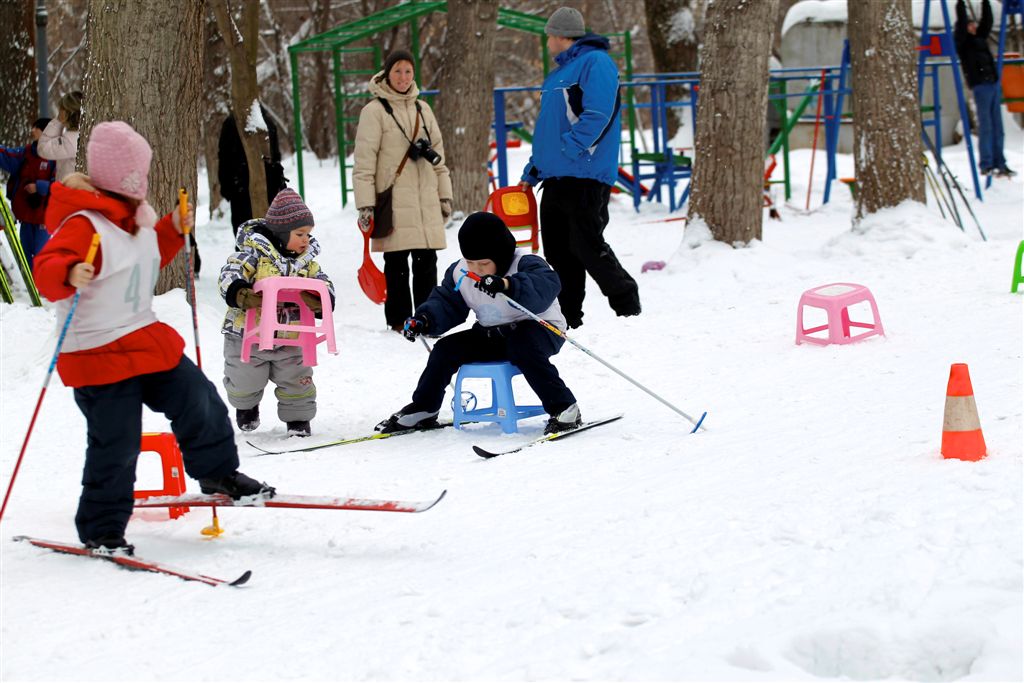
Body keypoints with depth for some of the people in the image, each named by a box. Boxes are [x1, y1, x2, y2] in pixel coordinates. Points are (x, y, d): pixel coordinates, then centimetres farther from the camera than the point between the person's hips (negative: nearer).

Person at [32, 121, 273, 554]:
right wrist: (70, 275, -51)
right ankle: (101, 530, 9)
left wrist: (172, 230, 20)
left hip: (147, 339, 9)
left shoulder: (134, 219, 10)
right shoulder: (84, 226, -20)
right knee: (115, 448, -5)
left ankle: (217, 473, 34)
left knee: (198, 401, 12)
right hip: (99, 354, -9)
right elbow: (46, 271, -31)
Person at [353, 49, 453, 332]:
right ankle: (399, 321, 3)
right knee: (397, 264, -3)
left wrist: (445, 195, 17)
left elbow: (437, 154, 21)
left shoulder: (422, 109, 16)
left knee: (427, 261, 5)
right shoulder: (375, 111, -3)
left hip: (426, 201, 5)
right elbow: (364, 163, -7)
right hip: (394, 202, -5)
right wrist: (366, 205, -13)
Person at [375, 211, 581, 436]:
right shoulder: (459, 273, -5)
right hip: (492, 335, 6)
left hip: (539, 329, -6)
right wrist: (425, 319, -20)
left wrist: (507, 285, -59)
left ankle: (565, 410, -30)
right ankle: (422, 411, 14)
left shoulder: (525, 265, -24)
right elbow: (446, 304, 2)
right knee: (447, 348, -5)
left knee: (521, 346, -38)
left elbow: (546, 287, -44)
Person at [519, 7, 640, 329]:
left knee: (588, 247, -10)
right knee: (557, 251, 8)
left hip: (585, 175, -9)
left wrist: (567, 149, -21)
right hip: (555, 178, 10)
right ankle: (567, 316, 13)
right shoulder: (559, 73, 22)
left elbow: (597, 115, -20)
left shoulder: (595, 63, -8)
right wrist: (532, 172, 21)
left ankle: (628, 307, 4)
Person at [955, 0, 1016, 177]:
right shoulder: (961, 41, 2)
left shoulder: (980, 38, 21)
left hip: (994, 84, 7)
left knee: (997, 126, 5)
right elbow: (961, 21, -8)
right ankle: (986, 165, -6)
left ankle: (999, 164, 6)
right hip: (980, 85, -7)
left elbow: (987, 21, 22)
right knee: (985, 126, -8)